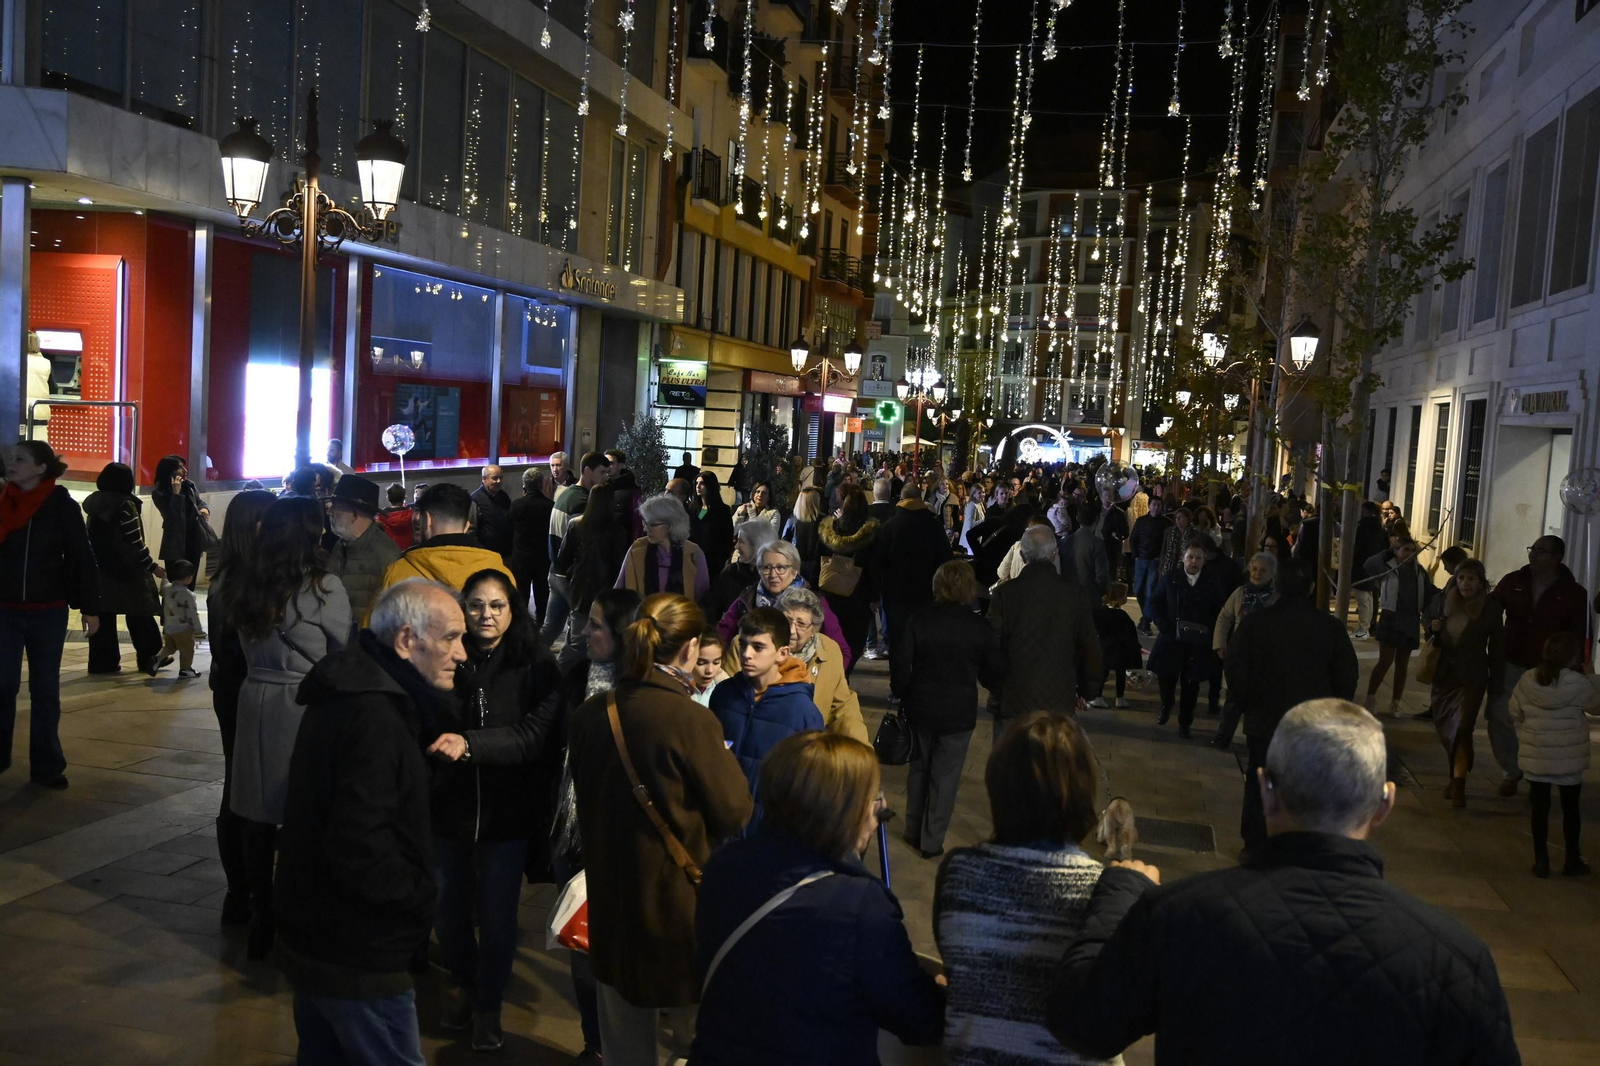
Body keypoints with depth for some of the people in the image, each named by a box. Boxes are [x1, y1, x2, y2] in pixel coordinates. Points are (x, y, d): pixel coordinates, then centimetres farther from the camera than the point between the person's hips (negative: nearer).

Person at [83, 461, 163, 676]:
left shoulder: (94, 503, 9)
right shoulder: (125, 505, -11)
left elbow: (92, 537, 13)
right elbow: (135, 544, -14)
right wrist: (153, 566, -7)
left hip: (99, 568, 6)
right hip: (126, 569, -6)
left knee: (103, 614, 6)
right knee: (138, 613, 1)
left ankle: (102, 661, 5)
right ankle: (148, 657, 3)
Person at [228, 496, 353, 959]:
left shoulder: (247, 584, 4)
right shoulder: (324, 587, -12)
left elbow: (247, 646, 13)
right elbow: (345, 654, -2)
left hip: (256, 703, 5)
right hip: (306, 708, -5)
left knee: (258, 819, 13)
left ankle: (260, 925, 24)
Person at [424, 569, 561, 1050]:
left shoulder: (536, 665, -9)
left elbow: (534, 734, -19)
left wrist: (469, 744, -30)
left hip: (506, 811, -2)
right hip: (448, 805, 2)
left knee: (497, 916, 9)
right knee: (448, 911, 14)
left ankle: (489, 1005, 32)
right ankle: (464, 987, 42)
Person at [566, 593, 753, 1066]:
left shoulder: (591, 713, -2)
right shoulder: (691, 719, -20)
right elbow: (734, 814, -12)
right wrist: (725, 759, 3)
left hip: (611, 892, 6)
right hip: (678, 895, -5)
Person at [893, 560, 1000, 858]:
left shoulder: (919, 619, -10)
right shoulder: (981, 628, -11)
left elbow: (900, 663, -9)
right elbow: (993, 674, -2)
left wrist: (900, 693, 8)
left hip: (920, 707, 2)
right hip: (959, 712, -2)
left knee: (919, 768, 20)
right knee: (945, 776, 7)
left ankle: (913, 831, 29)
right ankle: (932, 842, 11)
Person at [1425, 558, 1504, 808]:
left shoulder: (1490, 611, -9)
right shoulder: (1442, 602, -1)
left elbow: (1496, 649, -2)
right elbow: (1429, 624, 16)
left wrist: (1496, 683, -2)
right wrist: (1433, 629, -9)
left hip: (1472, 678, -4)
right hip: (1443, 674, 4)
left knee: (1462, 729, -11)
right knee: (1444, 728, 11)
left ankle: (1458, 786, -9)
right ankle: (1456, 773, 30)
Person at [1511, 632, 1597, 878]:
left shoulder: (1527, 680, -6)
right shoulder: (1577, 684, -17)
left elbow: (1515, 713, 4)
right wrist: (1589, 675, 9)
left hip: (1535, 758, 2)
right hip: (1569, 760, -2)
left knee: (1540, 809, 10)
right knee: (1571, 809, 14)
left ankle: (1541, 861, 14)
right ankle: (1573, 860, 24)